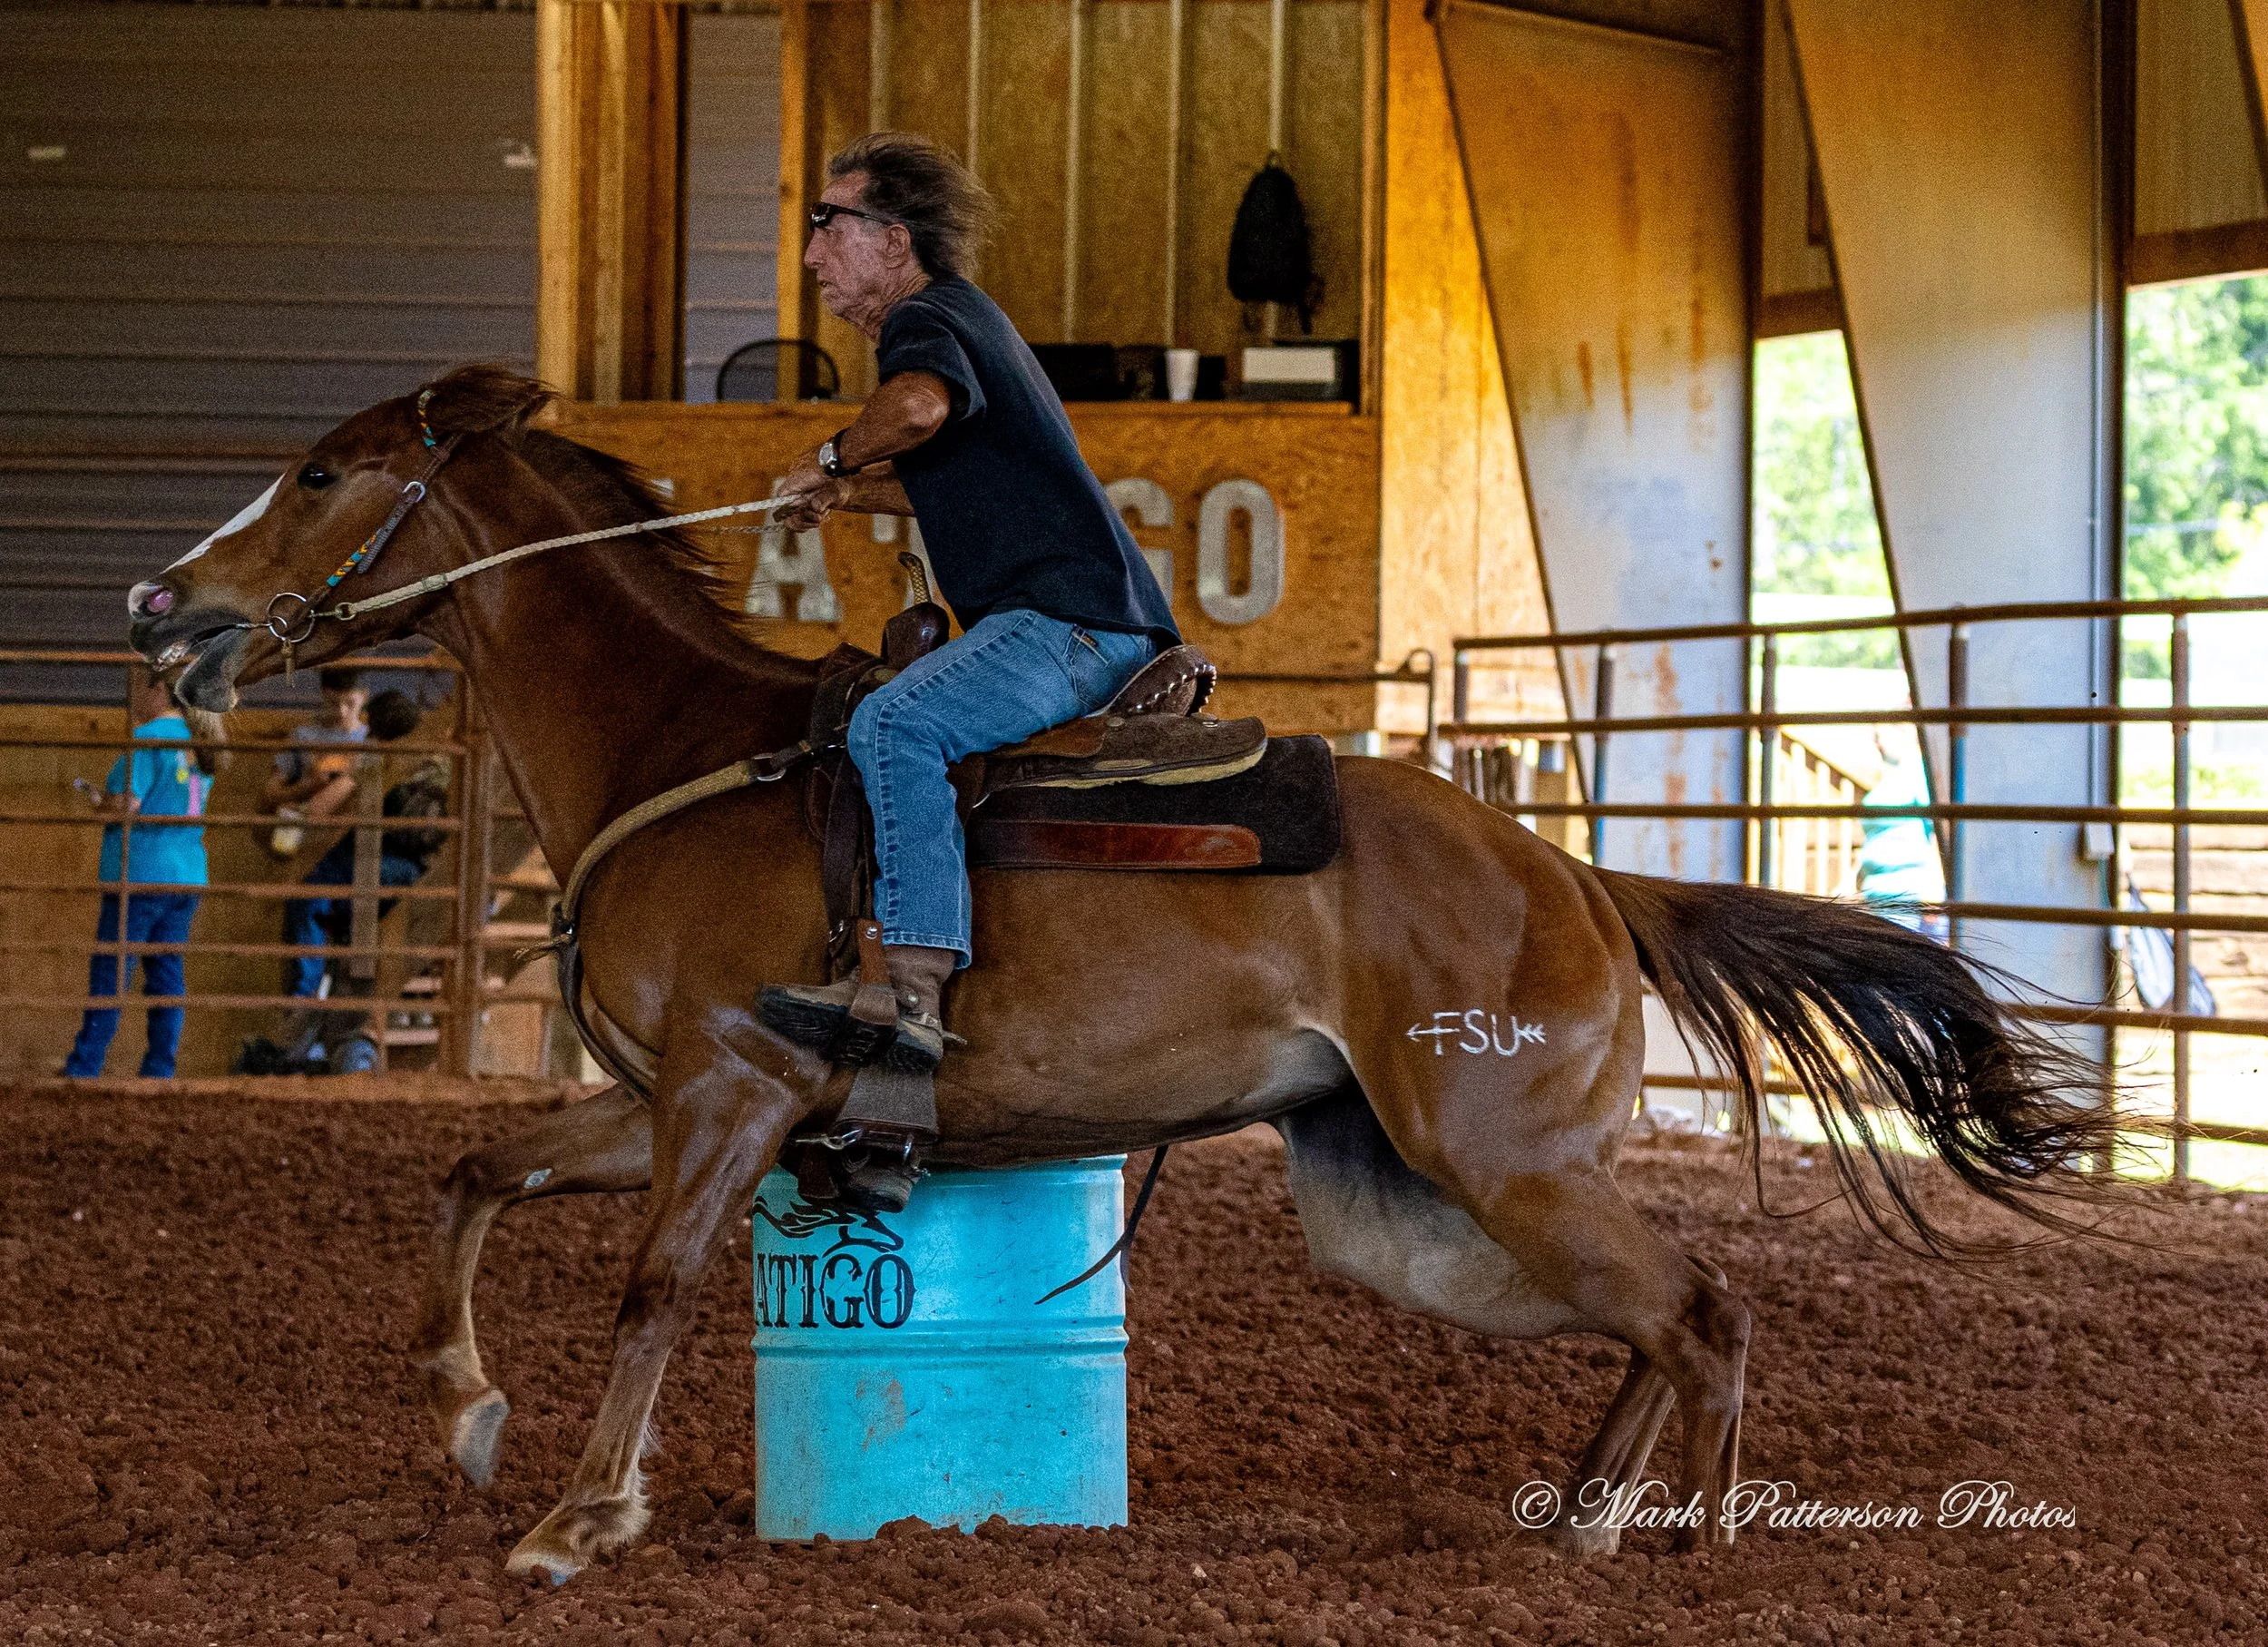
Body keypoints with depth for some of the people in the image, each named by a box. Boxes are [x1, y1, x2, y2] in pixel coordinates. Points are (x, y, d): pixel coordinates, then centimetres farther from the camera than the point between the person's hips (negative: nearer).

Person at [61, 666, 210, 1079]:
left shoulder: (146, 740, -13)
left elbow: (124, 807, -21)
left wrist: (95, 798, -1)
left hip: (141, 874, -7)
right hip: (187, 874, 7)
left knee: (109, 974, -3)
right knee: (168, 971, 8)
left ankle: (83, 1068, -1)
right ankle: (161, 1068, 7)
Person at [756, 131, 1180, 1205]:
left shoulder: (929, 319, -5)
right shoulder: (957, 325, 27)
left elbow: (918, 405, -32)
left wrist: (833, 456, -14)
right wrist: (845, 496, 34)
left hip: (1072, 620, -12)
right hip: (1065, 631, 12)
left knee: (894, 725, -31)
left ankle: (914, 987, -44)